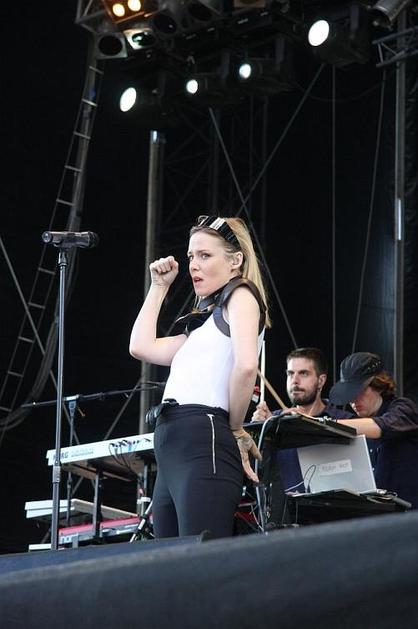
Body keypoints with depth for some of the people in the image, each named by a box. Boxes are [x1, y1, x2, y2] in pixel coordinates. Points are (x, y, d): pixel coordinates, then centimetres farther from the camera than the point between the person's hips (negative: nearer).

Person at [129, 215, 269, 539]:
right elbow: (141, 347, 26)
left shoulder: (241, 295, 2)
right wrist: (159, 286, 30)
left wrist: (235, 429, -4)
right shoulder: (203, 322, 28)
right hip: (171, 451, 9)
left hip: (203, 442, -9)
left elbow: (246, 364, -14)